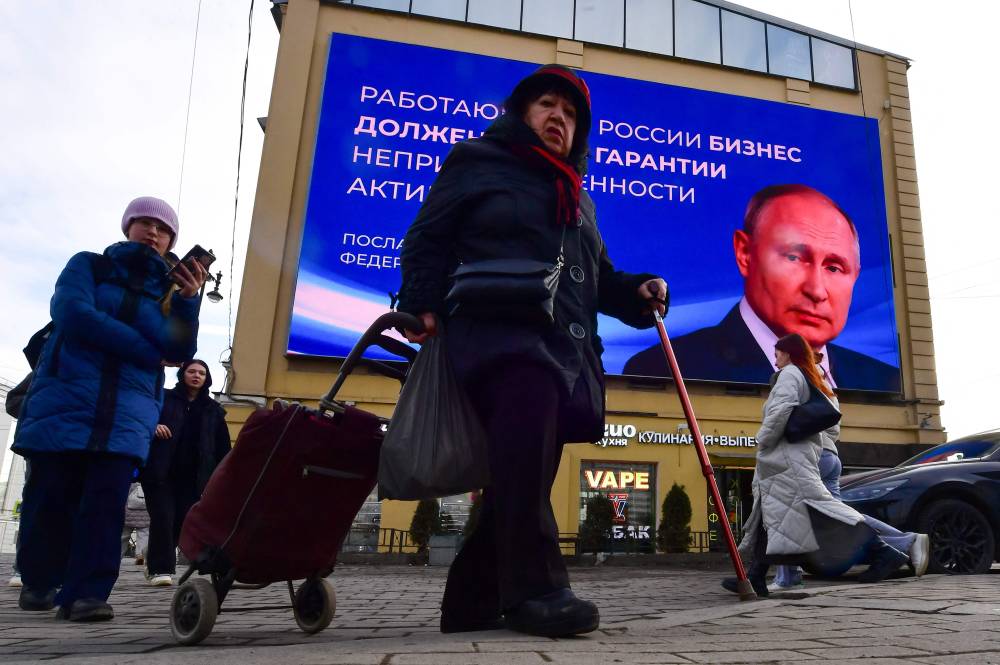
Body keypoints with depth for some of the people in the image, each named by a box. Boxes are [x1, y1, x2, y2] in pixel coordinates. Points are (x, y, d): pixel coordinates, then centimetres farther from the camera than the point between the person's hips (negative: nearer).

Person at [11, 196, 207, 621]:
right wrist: (150, 351, -10)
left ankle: (86, 591, -7)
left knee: (106, 501, -10)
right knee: (49, 498, 4)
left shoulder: (169, 291, 15)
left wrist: (188, 301, -17)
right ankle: (38, 582, 26)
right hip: (65, 402, -1)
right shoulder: (89, 265, 10)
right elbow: (72, 313, -10)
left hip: (126, 415, 1)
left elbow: (180, 352, 0)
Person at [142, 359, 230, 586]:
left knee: (181, 522, 3)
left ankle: (155, 562, 19)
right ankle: (160, 568, -4)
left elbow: (222, 447, 14)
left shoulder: (214, 410, 14)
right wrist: (152, 426, -18)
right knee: (162, 518, -10)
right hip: (159, 473, -3)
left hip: (191, 478, 3)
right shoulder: (164, 398, 8)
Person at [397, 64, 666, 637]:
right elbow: (427, 241, 6)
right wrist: (423, 305, -11)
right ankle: (533, 588, -34)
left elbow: (598, 278, 31)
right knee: (529, 403, -36)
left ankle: (473, 599, 13)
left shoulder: (577, 198, 31)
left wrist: (638, 292, 10)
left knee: (525, 478, 2)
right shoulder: (477, 164, 14)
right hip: (498, 331, -7)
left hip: (567, 348, 7)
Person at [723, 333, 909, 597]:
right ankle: (755, 577, 1)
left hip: (789, 458, -10)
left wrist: (763, 440, -10)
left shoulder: (790, 373, -2)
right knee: (770, 515, 5)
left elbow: (782, 409, -19)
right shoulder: (814, 380, 25)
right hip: (787, 459, 10)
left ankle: (882, 552, -19)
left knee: (814, 504, -18)